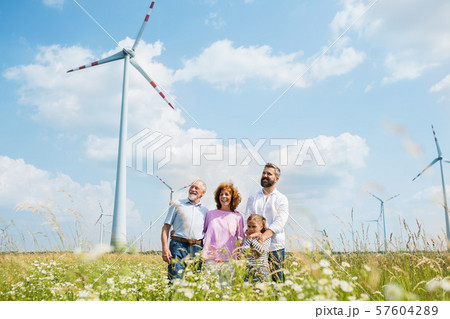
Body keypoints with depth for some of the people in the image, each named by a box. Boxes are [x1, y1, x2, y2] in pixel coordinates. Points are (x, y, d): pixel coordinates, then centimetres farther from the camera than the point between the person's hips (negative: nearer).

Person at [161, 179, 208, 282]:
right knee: (175, 279, -13)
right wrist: (165, 248, -6)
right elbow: (166, 227, 7)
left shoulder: (205, 210, 18)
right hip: (178, 245, -2)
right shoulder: (177, 205, 11)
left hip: (197, 247, 3)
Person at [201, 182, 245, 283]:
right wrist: (203, 255, 13)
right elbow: (203, 232, 20)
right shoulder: (210, 214, 9)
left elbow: (241, 239, 13)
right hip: (211, 258, 1)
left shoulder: (238, 217, 7)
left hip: (229, 260, 0)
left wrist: (238, 259, 6)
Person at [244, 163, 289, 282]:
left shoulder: (281, 199, 6)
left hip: (275, 247, -2)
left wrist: (264, 236, -22)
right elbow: (247, 219, 7)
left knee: (277, 281, -3)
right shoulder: (253, 198, 16)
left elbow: (279, 222, -7)